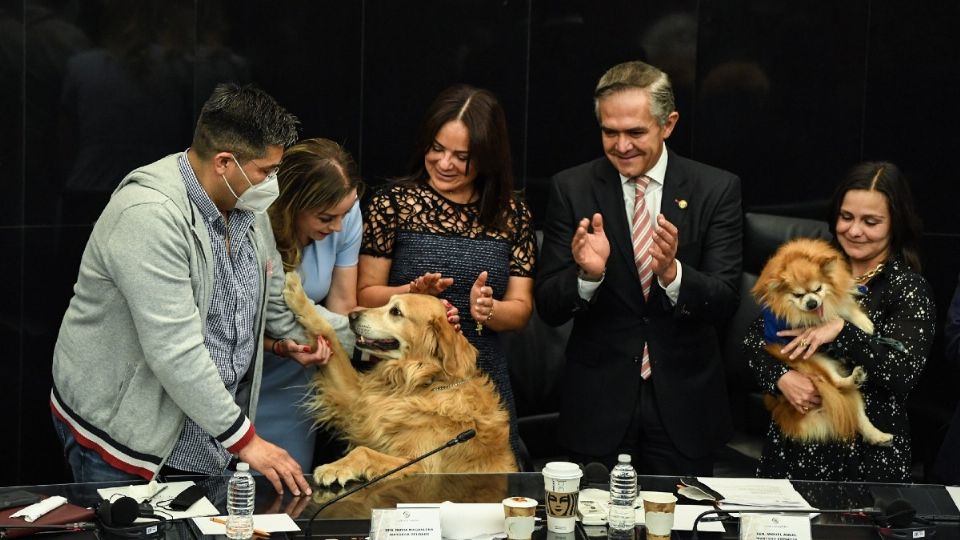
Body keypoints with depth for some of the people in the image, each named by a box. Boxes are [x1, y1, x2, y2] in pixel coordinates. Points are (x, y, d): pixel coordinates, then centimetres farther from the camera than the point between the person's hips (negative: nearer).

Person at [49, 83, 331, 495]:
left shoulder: (248, 206, 2)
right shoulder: (149, 215, -26)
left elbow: (273, 291, 22)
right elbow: (174, 350, -29)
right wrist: (244, 439, -25)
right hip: (118, 427, -7)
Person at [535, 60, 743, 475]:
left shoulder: (716, 189, -3)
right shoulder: (571, 189, -3)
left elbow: (725, 301, -9)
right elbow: (548, 308, -5)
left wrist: (672, 273, -28)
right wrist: (588, 274, -26)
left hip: (684, 405, 0)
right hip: (598, 403, 0)